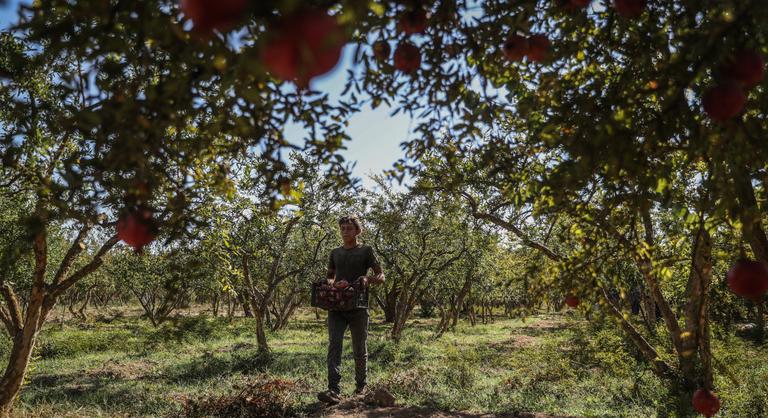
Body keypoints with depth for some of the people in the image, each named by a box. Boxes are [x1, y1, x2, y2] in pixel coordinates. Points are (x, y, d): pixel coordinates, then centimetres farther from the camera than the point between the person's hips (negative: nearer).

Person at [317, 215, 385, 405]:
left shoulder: (366, 251, 3)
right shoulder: (335, 253, 15)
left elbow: (381, 277, 0)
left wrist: (367, 279, -21)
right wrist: (329, 282, 2)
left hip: (358, 307, -2)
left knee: (359, 350, 8)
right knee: (334, 345, -14)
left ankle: (360, 386, 26)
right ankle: (334, 390, -20)